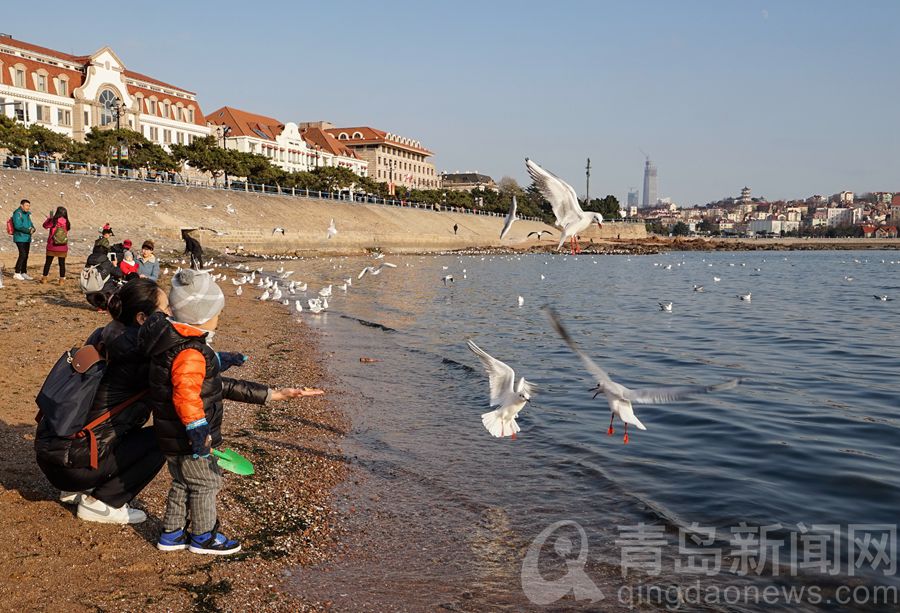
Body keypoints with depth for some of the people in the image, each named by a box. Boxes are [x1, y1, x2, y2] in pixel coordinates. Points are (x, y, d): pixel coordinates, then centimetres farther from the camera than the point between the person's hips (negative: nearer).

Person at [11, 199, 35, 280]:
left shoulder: (26, 214, 15)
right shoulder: (17, 213, -11)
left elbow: (30, 224, 20)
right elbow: (18, 226, -20)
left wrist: (32, 228, -3)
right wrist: (28, 231, -18)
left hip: (27, 238, 8)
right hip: (20, 238, -8)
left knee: (25, 256, 7)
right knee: (23, 255, -13)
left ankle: (24, 273, 12)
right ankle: (17, 274, -6)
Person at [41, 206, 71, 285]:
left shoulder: (53, 221, -11)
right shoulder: (66, 223, -5)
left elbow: (45, 225, 4)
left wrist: (49, 218, 18)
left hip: (52, 246, -1)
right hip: (63, 248, 1)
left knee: (48, 262, 11)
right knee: (62, 264, 7)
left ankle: (44, 278, 17)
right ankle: (62, 280, 7)